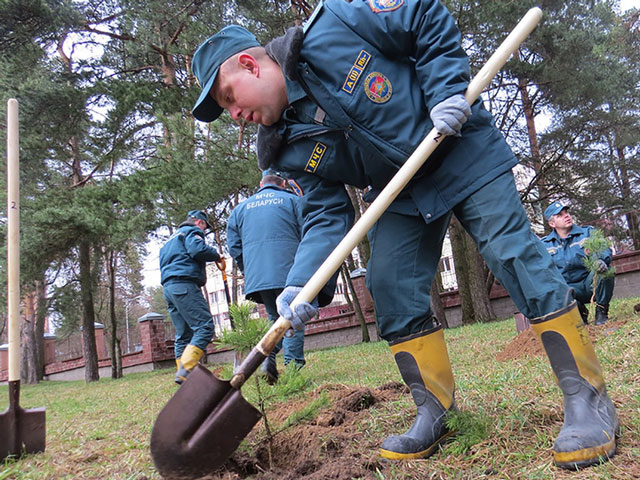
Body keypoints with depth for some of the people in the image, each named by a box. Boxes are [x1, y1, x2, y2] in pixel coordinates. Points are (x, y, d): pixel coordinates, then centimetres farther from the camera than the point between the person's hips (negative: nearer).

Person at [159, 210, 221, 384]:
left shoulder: (171, 238, 32)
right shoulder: (192, 231, 4)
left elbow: (163, 263, 30)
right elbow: (197, 249, -15)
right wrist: (216, 255, 0)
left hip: (168, 288, 10)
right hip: (184, 285, -10)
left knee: (183, 335, 8)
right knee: (204, 326, -15)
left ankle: (183, 374, 5)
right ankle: (185, 370, -26)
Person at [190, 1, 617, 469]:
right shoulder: (291, 148, -5)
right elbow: (326, 214, -8)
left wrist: (446, 88, -22)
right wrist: (301, 282, -22)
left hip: (463, 148, -5)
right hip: (400, 193, 6)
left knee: (515, 255, -13)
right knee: (391, 290, -4)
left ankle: (588, 399, -1)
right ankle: (434, 411, 10)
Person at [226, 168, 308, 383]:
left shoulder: (241, 208, 18)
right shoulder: (292, 200, 8)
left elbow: (234, 246, 15)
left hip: (256, 277, 4)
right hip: (289, 273, -3)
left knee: (275, 317, 17)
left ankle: (269, 353, -5)